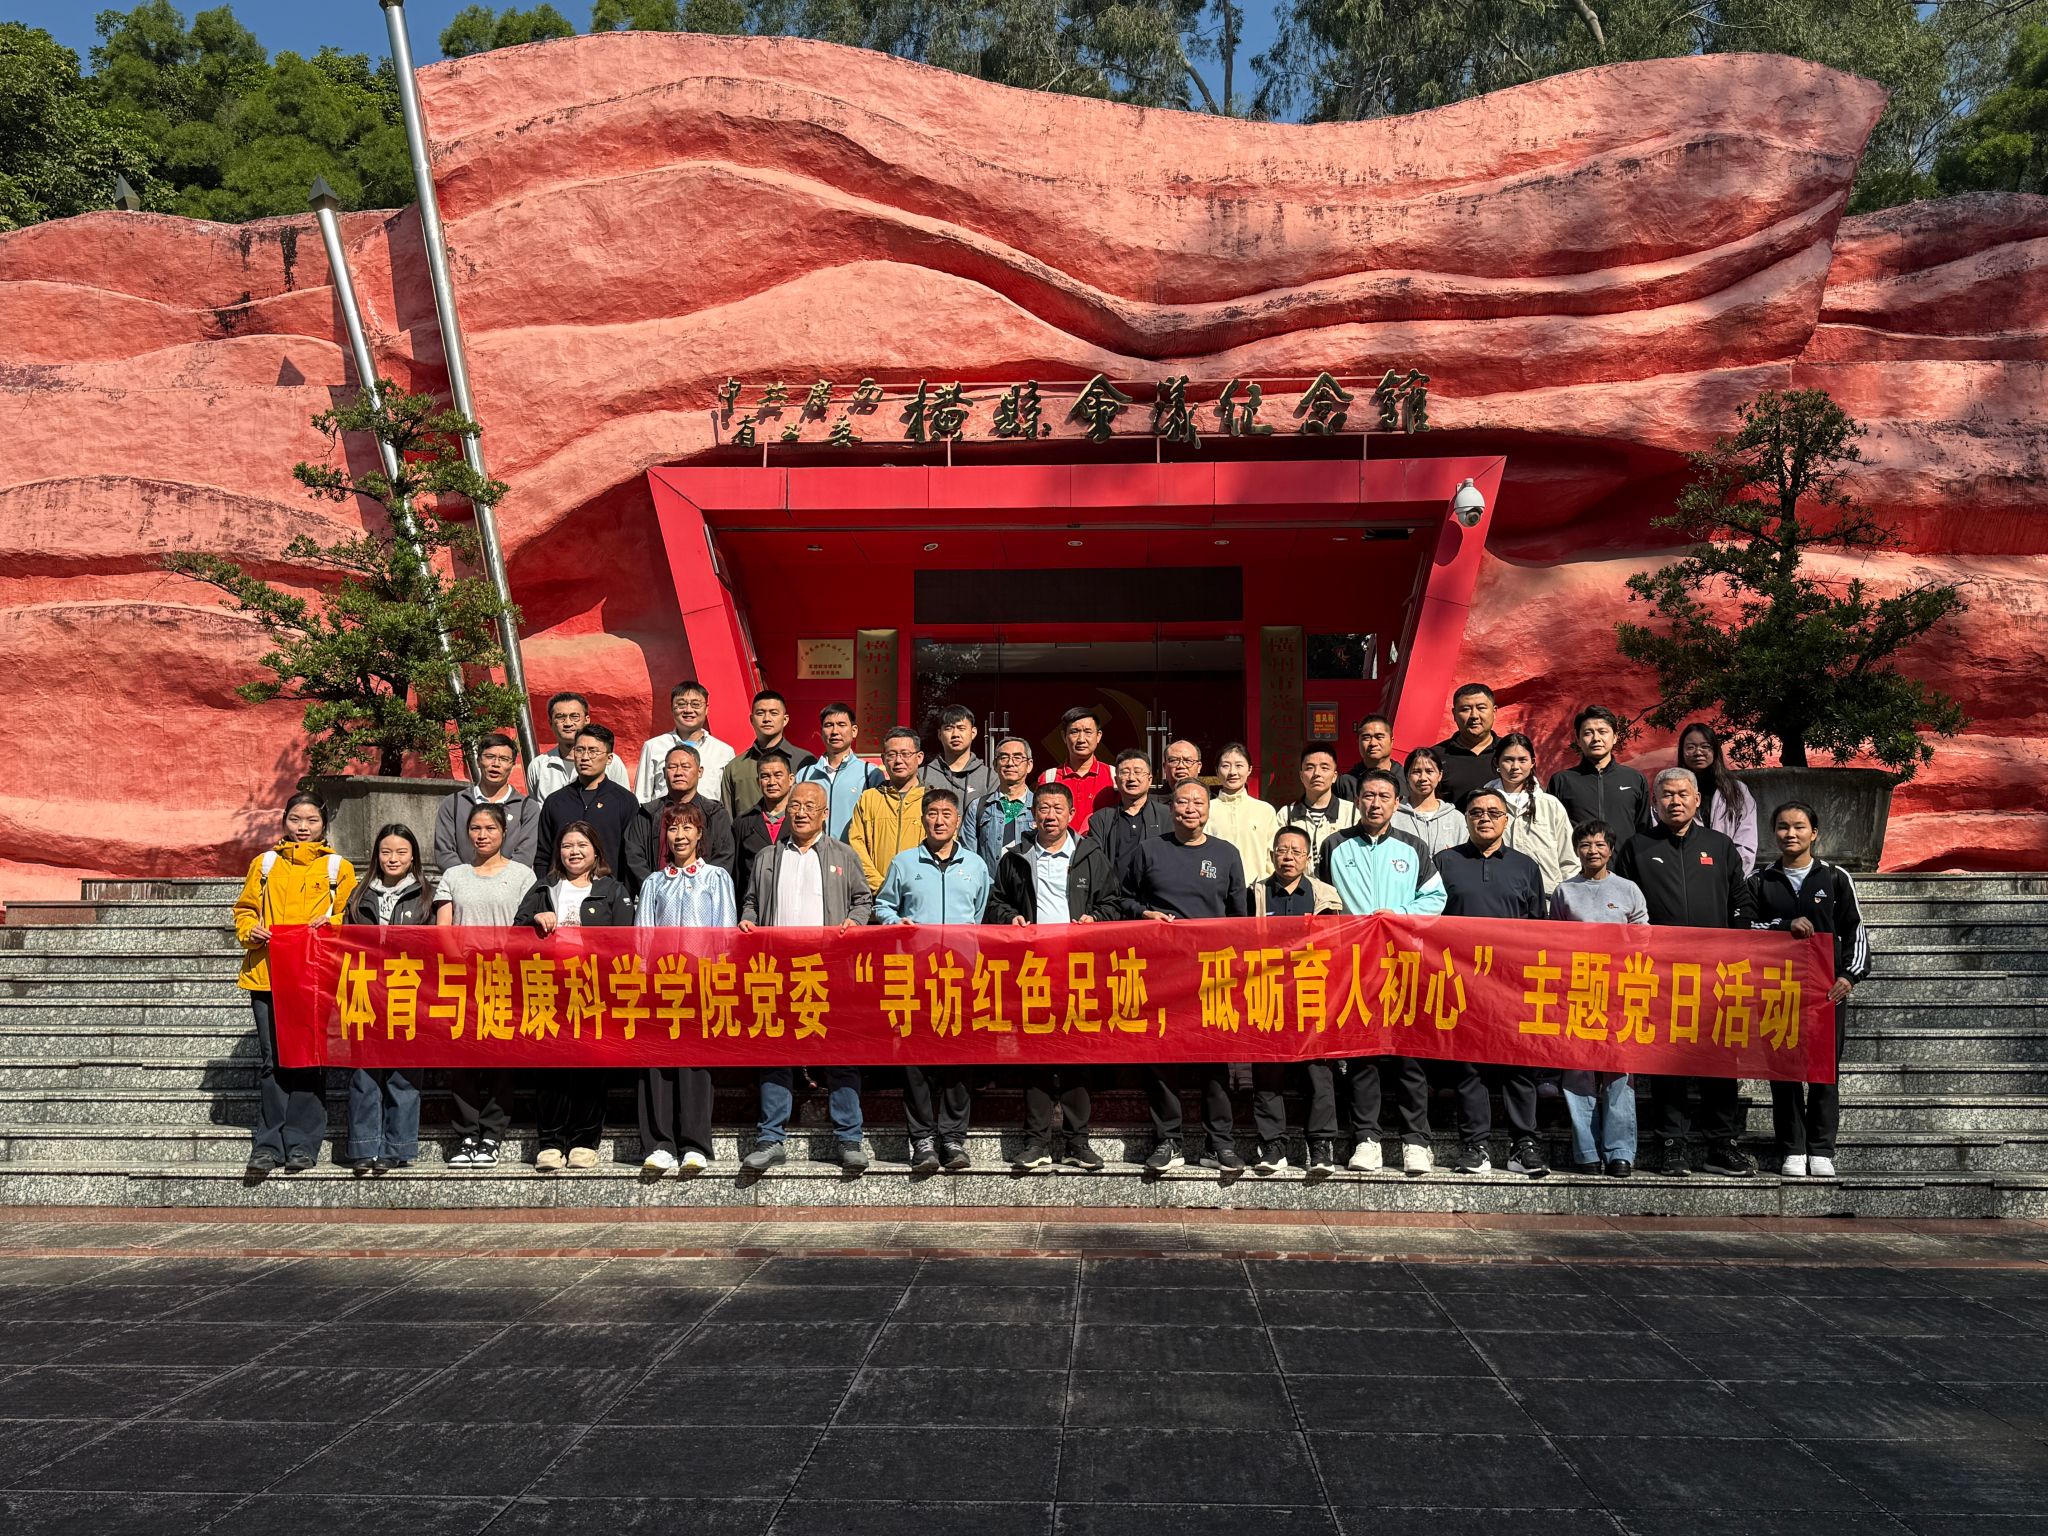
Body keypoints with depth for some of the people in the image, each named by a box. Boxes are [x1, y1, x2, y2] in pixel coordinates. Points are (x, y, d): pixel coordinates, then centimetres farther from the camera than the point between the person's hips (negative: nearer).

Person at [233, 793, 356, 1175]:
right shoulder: (265, 864, 16)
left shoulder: (339, 868, 11)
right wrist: (250, 931, -3)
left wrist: (329, 925, -12)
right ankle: (267, 1144, 7)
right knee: (271, 1060, 1)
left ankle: (301, 1143, 4)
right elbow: (244, 909, 18)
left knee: (307, 1060, -2)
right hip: (266, 973, 2)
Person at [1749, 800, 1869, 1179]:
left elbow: (1855, 931, 8)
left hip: (1828, 989, 0)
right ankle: (1792, 1150, 7)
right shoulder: (1761, 882, 10)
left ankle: (1821, 1151, 7)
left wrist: (1849, 974, -4)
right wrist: (1785, 926, -11)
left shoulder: (1836, 878, 8)